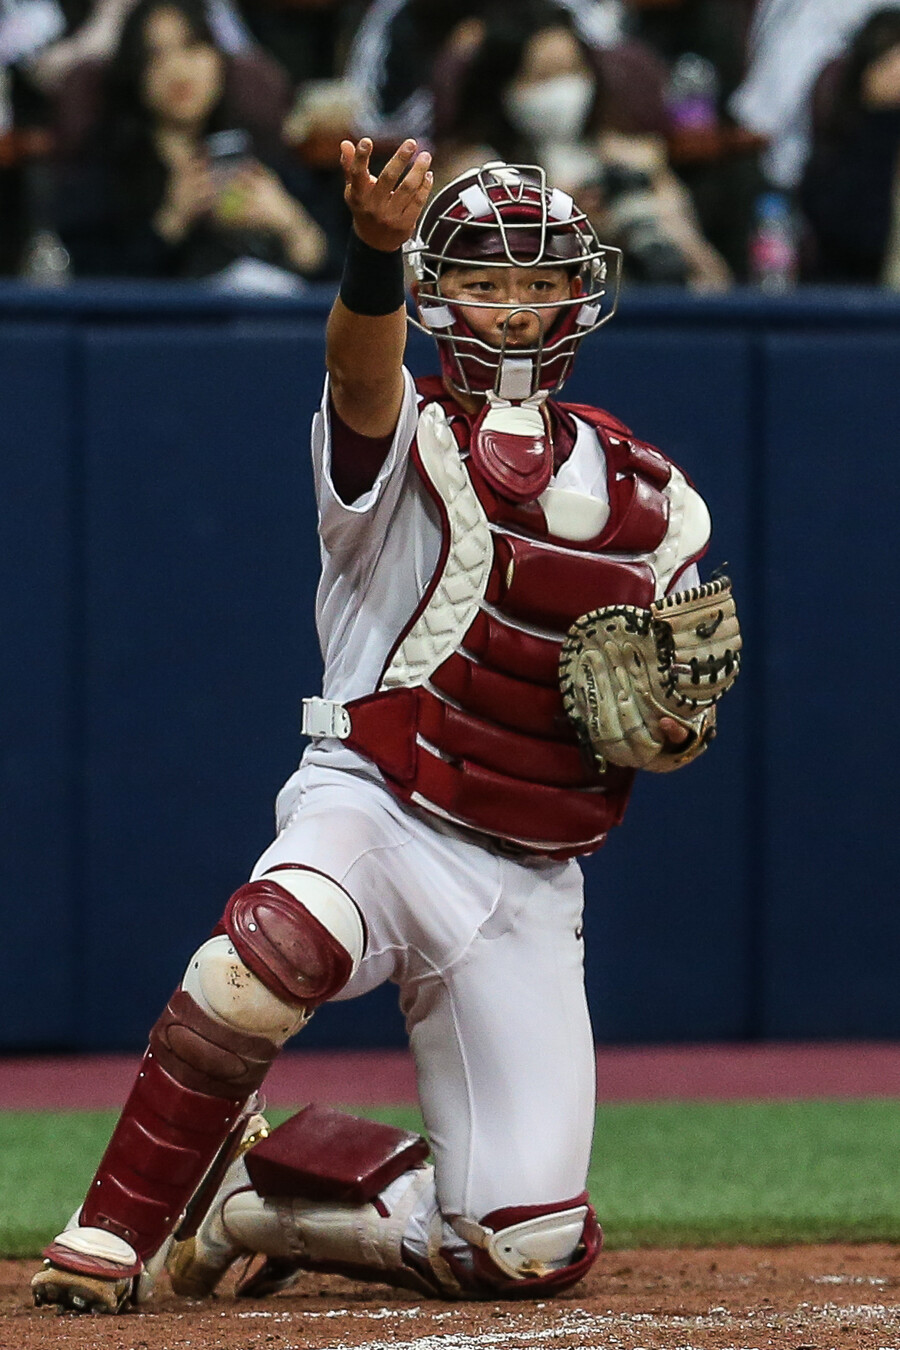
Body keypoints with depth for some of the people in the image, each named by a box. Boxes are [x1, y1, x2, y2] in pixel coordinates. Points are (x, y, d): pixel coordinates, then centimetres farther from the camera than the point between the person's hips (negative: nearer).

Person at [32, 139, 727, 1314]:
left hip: (526, 890, 4)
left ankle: (263, 1200, 20)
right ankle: (114, 1234, -24)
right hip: (373, 811, -4)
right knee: (276, 946, -41)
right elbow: (361, 367, -26)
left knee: (530, 1247, -6)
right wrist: (377, 250, -48)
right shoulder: (408, 435, 0)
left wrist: (668, 724, -6)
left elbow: (675, 724, 20)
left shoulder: (649, 499, 13)